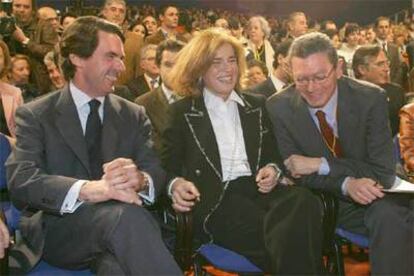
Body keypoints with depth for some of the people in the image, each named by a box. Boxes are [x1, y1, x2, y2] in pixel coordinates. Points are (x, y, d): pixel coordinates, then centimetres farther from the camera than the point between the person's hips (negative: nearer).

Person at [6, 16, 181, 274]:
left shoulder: (134, 115, 14)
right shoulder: (34, 115, 3)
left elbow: (156, 170, 2)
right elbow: (21, 180, -12)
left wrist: (139, 180, -24)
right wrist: (88, 189, -31)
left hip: (116, 224, 2)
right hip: (58, 228, -1)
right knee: (124, 215, -33)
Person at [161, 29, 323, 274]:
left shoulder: (257, 105, 22)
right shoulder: (182, 112, 12)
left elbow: (274, 153, 23)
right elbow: (168, 168, 9)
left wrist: (274, 169, -1)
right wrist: (176, 185, -15)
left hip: (259, 189, 4)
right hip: (216, 199, -4)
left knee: (303, 202, -33)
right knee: (278, 231, -36)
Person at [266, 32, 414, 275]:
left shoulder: (371, 98, -11)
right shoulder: (278, 107, -9)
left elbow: (385, 171, -12)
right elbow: (293, 170, -8)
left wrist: (320, 164, -22)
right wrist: (347, 184, -26)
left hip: (367, 200, -1)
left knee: (391, 214, -31)